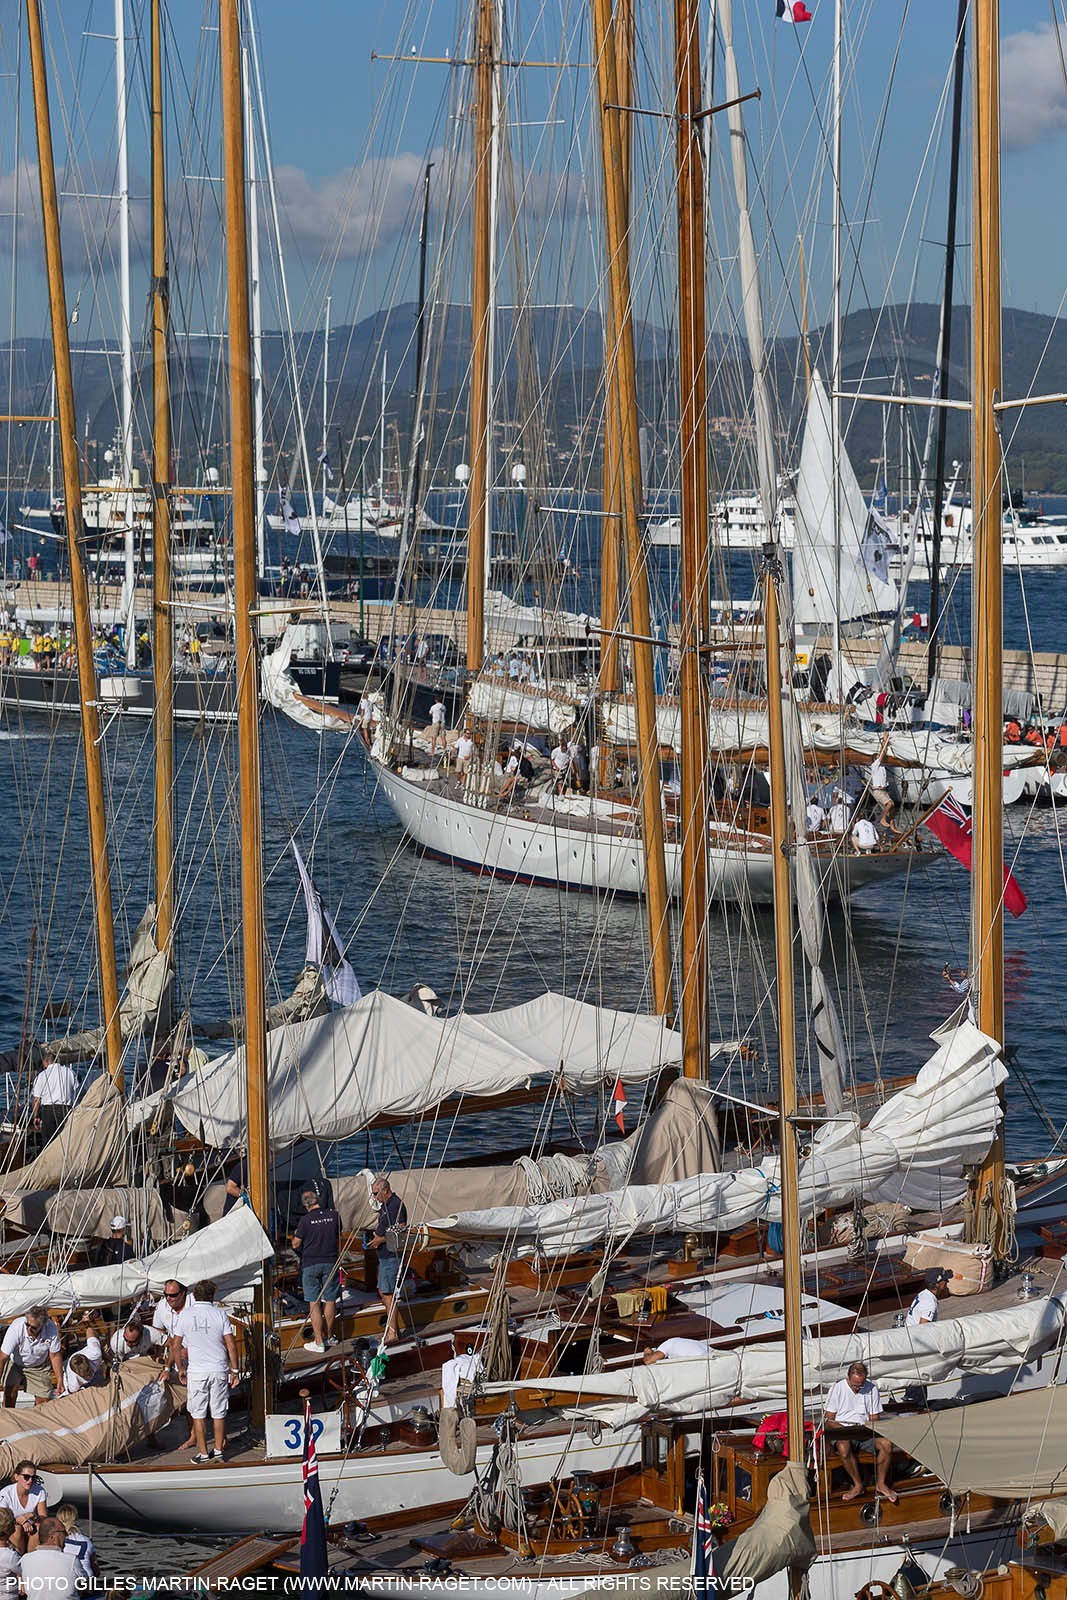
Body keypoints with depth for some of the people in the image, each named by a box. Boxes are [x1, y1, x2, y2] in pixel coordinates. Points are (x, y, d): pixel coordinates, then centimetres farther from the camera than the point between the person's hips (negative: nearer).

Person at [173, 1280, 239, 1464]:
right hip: (219, 1369, 1)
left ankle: (203, 1453, 9)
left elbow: (177, 1346, 2)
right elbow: (231, 1344, -4)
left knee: (198, 1414, 7)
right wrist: (234, 1370, 3)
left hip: (196, 1371, -1)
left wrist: (180, 1368, 15)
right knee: (218, 1413, 10)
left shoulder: (184, 1315, -1)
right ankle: (218, 1450, 16)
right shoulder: (219, 1314, -3)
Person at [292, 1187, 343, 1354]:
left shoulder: (305, 1220, -12)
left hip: (310, 1263, -3)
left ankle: (318, 1342, -1)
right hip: (330, 1262, 3)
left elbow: (296, 1244, -4)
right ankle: (328, 1336, 24)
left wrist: (296, 1234, 17)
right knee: (330, 1300, 13)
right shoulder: (334, 1216, -2)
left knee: (314, 1303, 0)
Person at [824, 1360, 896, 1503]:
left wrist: (870, 1425, -14)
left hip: (865, 1430, 2)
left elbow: (874, 1419, 10)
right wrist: (845, 1430, -21)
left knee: (886, 1444, -26)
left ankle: (880, 1483, -5)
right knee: (843, 1448, -37)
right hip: (843, 1431, -2)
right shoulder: (837, 1388, -4)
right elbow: (829, 1421, -3)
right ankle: (858, 1485, -16)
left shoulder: (872, 1389, 3)